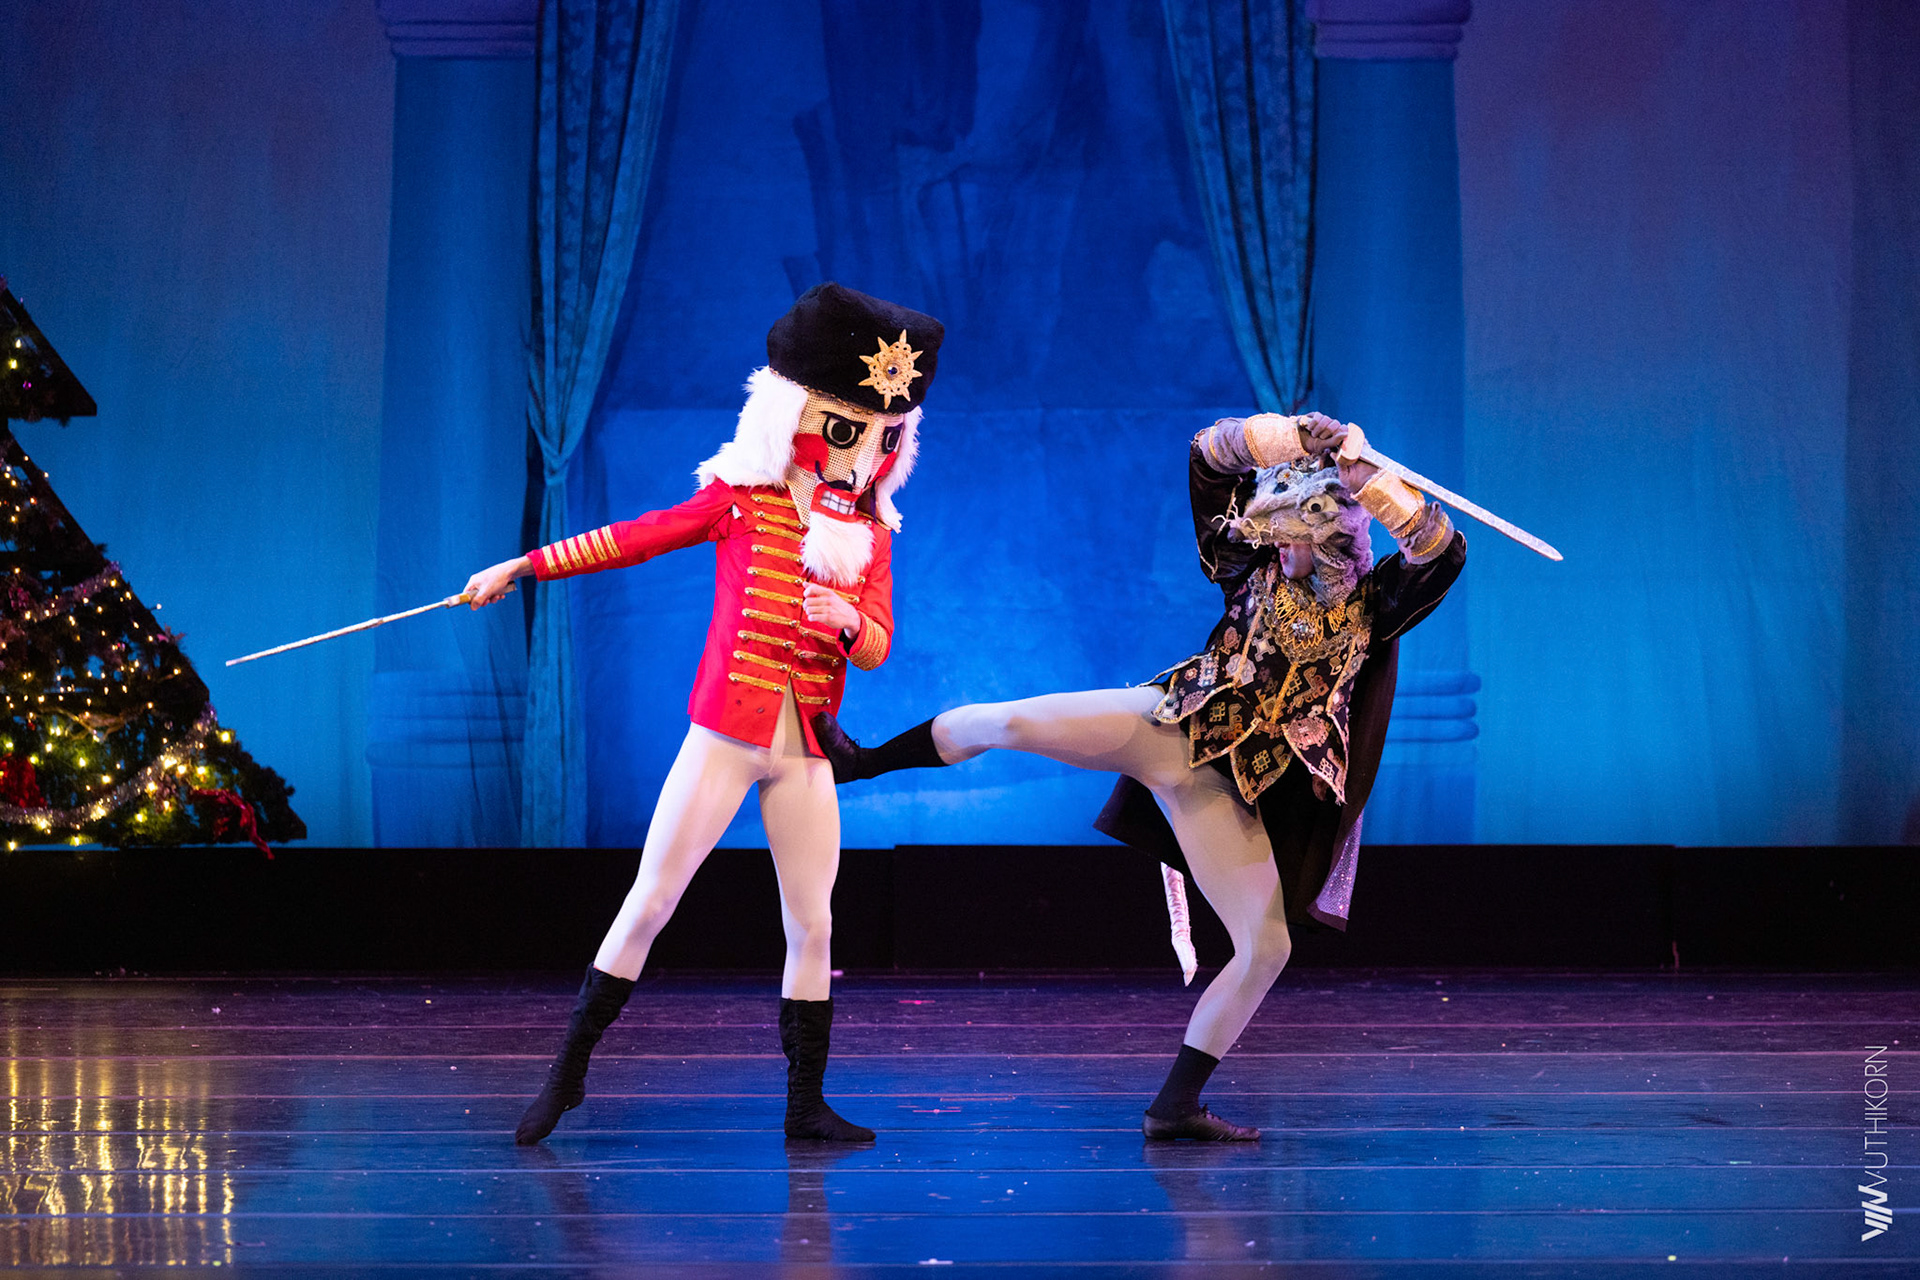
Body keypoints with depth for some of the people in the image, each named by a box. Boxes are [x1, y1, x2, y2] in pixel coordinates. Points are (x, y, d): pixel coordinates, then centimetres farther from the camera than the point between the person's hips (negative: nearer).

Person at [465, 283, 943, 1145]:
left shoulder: (868, 533, 8)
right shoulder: (741, 498, -1)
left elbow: (878, 651, 4)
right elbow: (630, 539, 4)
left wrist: (848, 621, -20)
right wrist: (519, 568, 6)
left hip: (805, 754, 3)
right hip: (724, 737, -3)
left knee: (812, 923, 4)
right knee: (650, 901, -3)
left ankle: (805, 1102, 12)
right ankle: (570, 1068, 5)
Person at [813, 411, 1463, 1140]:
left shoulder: (1369, 607, 3)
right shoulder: (1253, 570, 8)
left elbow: (1444, 554, -14)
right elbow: (1208, 455, 8)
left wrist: (1375, 484, -22)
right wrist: (1289, 438, -5)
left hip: (1225, 787, 0)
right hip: (1166, 726, 0)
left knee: (1268, 947, -9)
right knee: (1004, 723, -19)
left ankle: (1175, 1105, 1)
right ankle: (861, 761, 6)